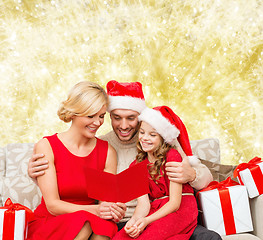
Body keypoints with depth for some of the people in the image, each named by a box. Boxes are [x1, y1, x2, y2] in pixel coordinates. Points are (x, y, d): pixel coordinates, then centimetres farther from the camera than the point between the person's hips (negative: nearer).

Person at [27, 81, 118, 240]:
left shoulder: (108, 152, 2)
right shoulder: (46, 146, -7)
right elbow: (53, 205, -13)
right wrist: (96, 210, -28)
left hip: (92, 222, 2)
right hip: (47, 225, -2)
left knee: (104, 226, -32)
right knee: (84, 224, -34)